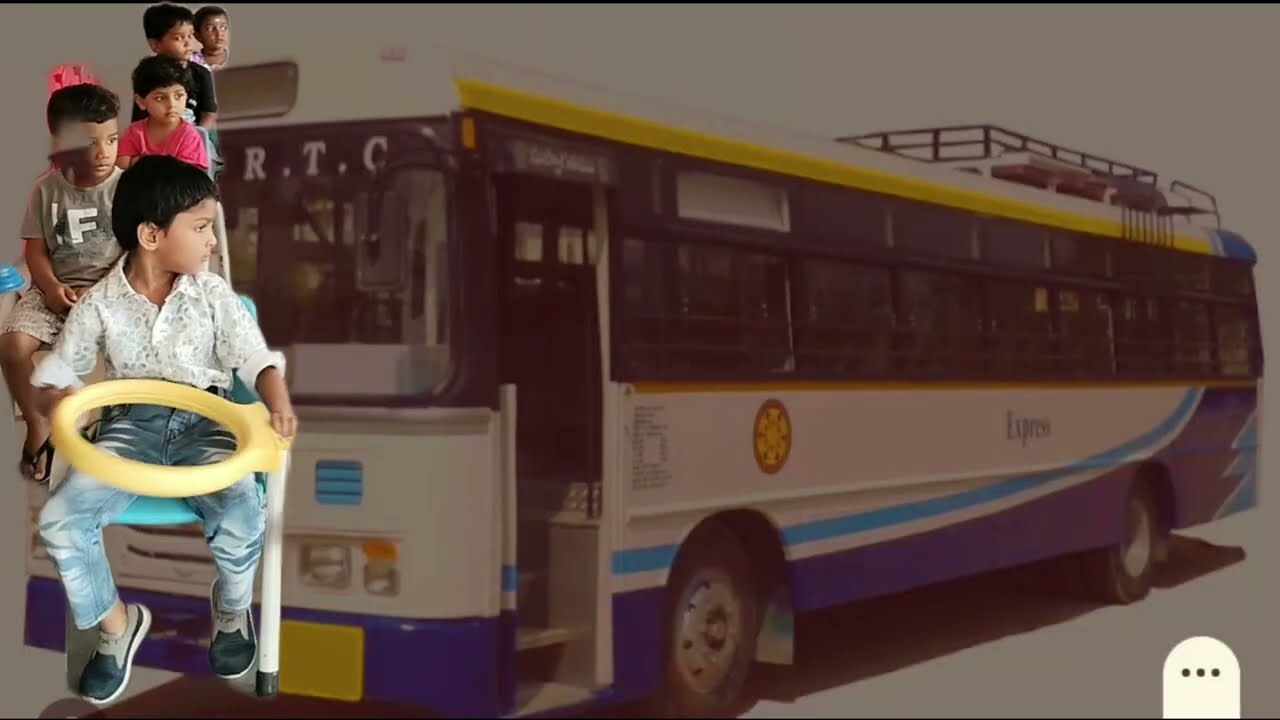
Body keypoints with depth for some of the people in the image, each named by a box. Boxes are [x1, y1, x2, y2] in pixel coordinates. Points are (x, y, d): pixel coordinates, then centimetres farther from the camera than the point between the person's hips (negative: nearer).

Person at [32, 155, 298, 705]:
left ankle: (231, 606, 6)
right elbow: (54, 375, 8)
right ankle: (116, 622, 6)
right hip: (131, 425, 1)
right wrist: (59, 399, -17)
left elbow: (258, 360, -3)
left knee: (243, 518, -30)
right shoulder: (101, 304, 0)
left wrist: (279, 408, -25)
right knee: (59, 521, -22)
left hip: (203, 422, -1)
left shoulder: (211, 293, 0)